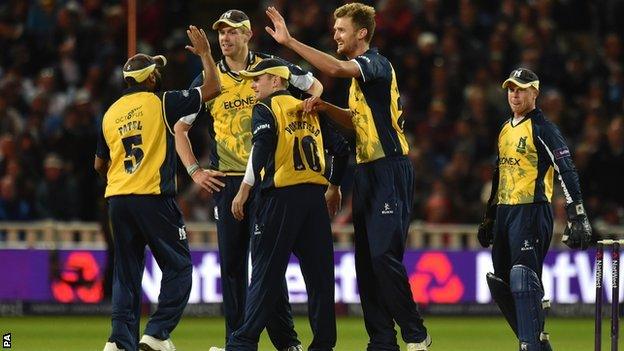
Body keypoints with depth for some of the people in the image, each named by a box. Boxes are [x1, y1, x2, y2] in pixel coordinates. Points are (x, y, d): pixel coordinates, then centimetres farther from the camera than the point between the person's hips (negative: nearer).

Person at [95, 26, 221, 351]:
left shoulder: (111, 113, 11)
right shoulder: (160, 103, -4)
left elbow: (99, 165, 19)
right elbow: (212, 88, -1)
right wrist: (204, 53, 12)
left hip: (117, 200, 5)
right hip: (154, 198, -5)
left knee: (127, 272, 10)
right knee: (178, 266, 3)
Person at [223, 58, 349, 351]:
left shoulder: (265, 108, 1)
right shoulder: (309, 110, 19)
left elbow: (262, 148, -15)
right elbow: (341, 148, 17)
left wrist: (243, 192, -15)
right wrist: (334, 186, 27)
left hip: (281, 197, -5)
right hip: (316, 196, 5)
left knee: (265, 272, -5)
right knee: (319, 271, 7)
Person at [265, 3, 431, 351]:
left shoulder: (376, 64, -12)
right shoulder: (360, 70, 18)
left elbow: (336, 68, -30)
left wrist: (290, 41, -30)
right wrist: (325, 107, 11)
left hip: (390, 171, -10)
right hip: (367, 172, 10)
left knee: (384, 256, -14)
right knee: (366, 258, 6)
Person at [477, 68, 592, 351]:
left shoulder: (542, 128, -7)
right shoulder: (505, 130, 19)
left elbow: (566, 171, -15)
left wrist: (577, 216, -23)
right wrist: (488, 218, 27)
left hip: (532, 210, -9)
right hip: (504, 211, 9)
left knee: (523, 278, -19)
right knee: (500, 283, 9)